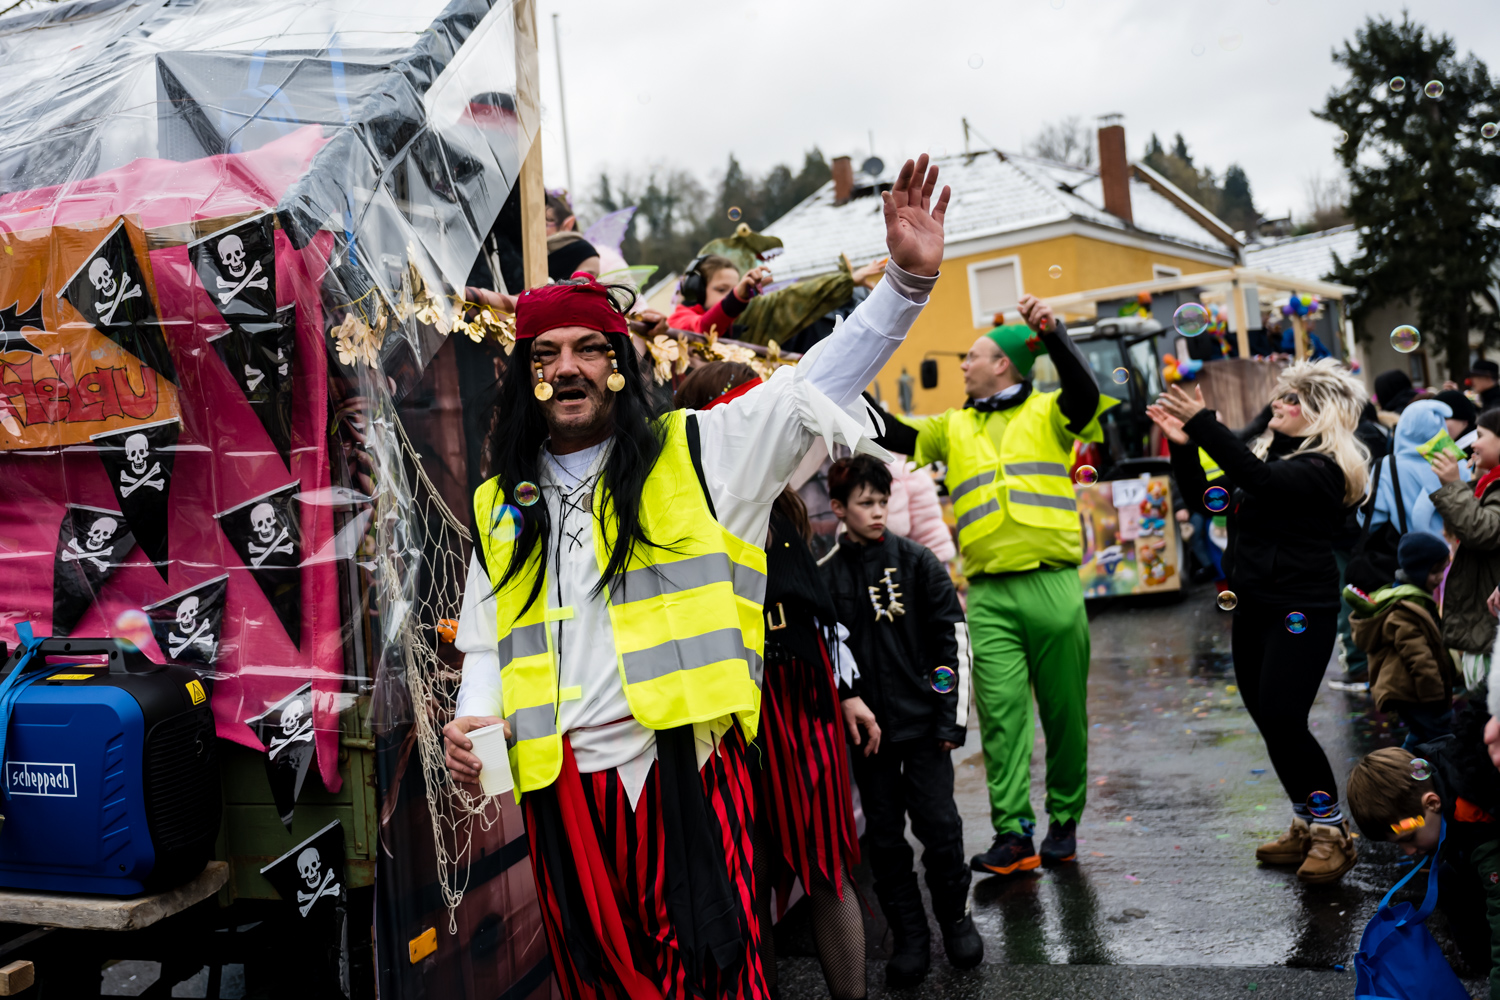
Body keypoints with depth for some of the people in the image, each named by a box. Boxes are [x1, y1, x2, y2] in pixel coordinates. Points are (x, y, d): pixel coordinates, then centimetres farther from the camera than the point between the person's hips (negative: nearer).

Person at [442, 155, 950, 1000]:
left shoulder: (694, 453, 5)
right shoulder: (502, 506, 15)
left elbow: (817, 386, -2)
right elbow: (487, 644, 20)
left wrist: (907, 278, -13)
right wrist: (472, 717, 1)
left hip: (681, 765, -3)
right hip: (559, 782, 4)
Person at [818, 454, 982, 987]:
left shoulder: (917, 561, -1)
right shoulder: (824, 576, 1)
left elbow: (952, 638, -1)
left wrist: (952, 715, -4)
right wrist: (846, 699, -6)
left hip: (923, 720, -1)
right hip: (867, 726, 1)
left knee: (939, 823, 1)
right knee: (884, 835, 7)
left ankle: (956, 917, 25)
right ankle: (909, 934, 22)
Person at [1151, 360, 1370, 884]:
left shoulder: (1323, 467, -11)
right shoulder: (1268, 453, 15)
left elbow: (1261, 481, -29)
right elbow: (1205, 499, 14)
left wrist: (1205, 424, -31)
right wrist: (1184, 445, 1)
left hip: (1301, 609, -8)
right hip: (1254, 605, 8)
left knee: (1282, 720, -12)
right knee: (1270, 721, 11)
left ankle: (1332, 832, 5)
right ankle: (1307, 827, 25)